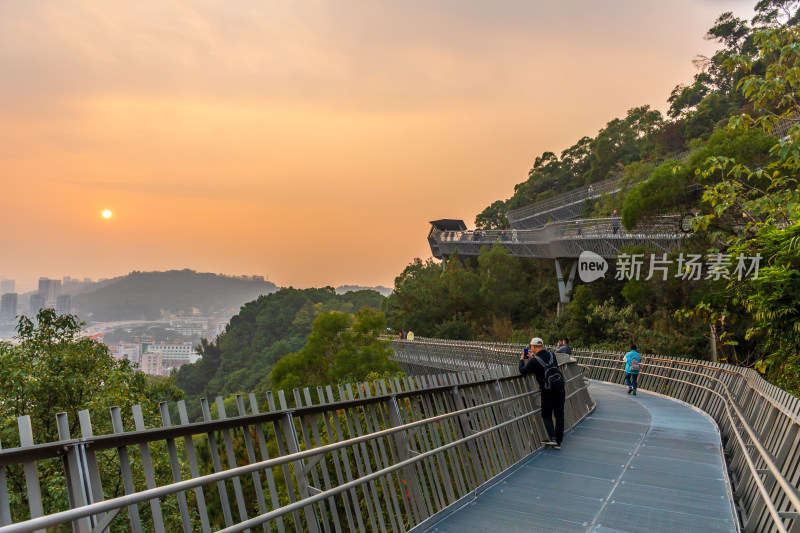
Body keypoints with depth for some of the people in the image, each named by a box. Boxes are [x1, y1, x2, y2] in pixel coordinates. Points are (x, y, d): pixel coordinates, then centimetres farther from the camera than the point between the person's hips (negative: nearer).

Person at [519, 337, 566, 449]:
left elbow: (522, 370, -1)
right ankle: (558, 442, 14)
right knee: (559, 415, 10)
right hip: (560, 388, 5)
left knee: (546, 415, 9)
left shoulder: (534, 361, -12)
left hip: (548, 391, -5)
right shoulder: (551, 354, 6)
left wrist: (522, 360, 17)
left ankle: (552, 438, -5)